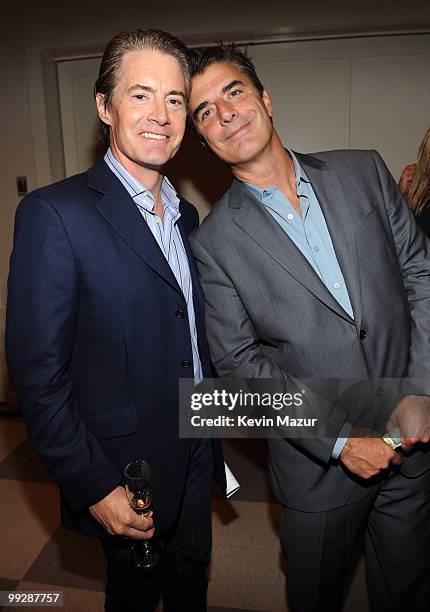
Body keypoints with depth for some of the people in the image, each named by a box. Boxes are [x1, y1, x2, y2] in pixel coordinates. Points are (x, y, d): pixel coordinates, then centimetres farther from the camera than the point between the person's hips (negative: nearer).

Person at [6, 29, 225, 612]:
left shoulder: (187, 214, 4)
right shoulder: (54, 213, -19)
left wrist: (214, 446, 12)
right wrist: (95, 487, -16)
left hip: (196, 457, 6)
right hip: (126, 476, -5)